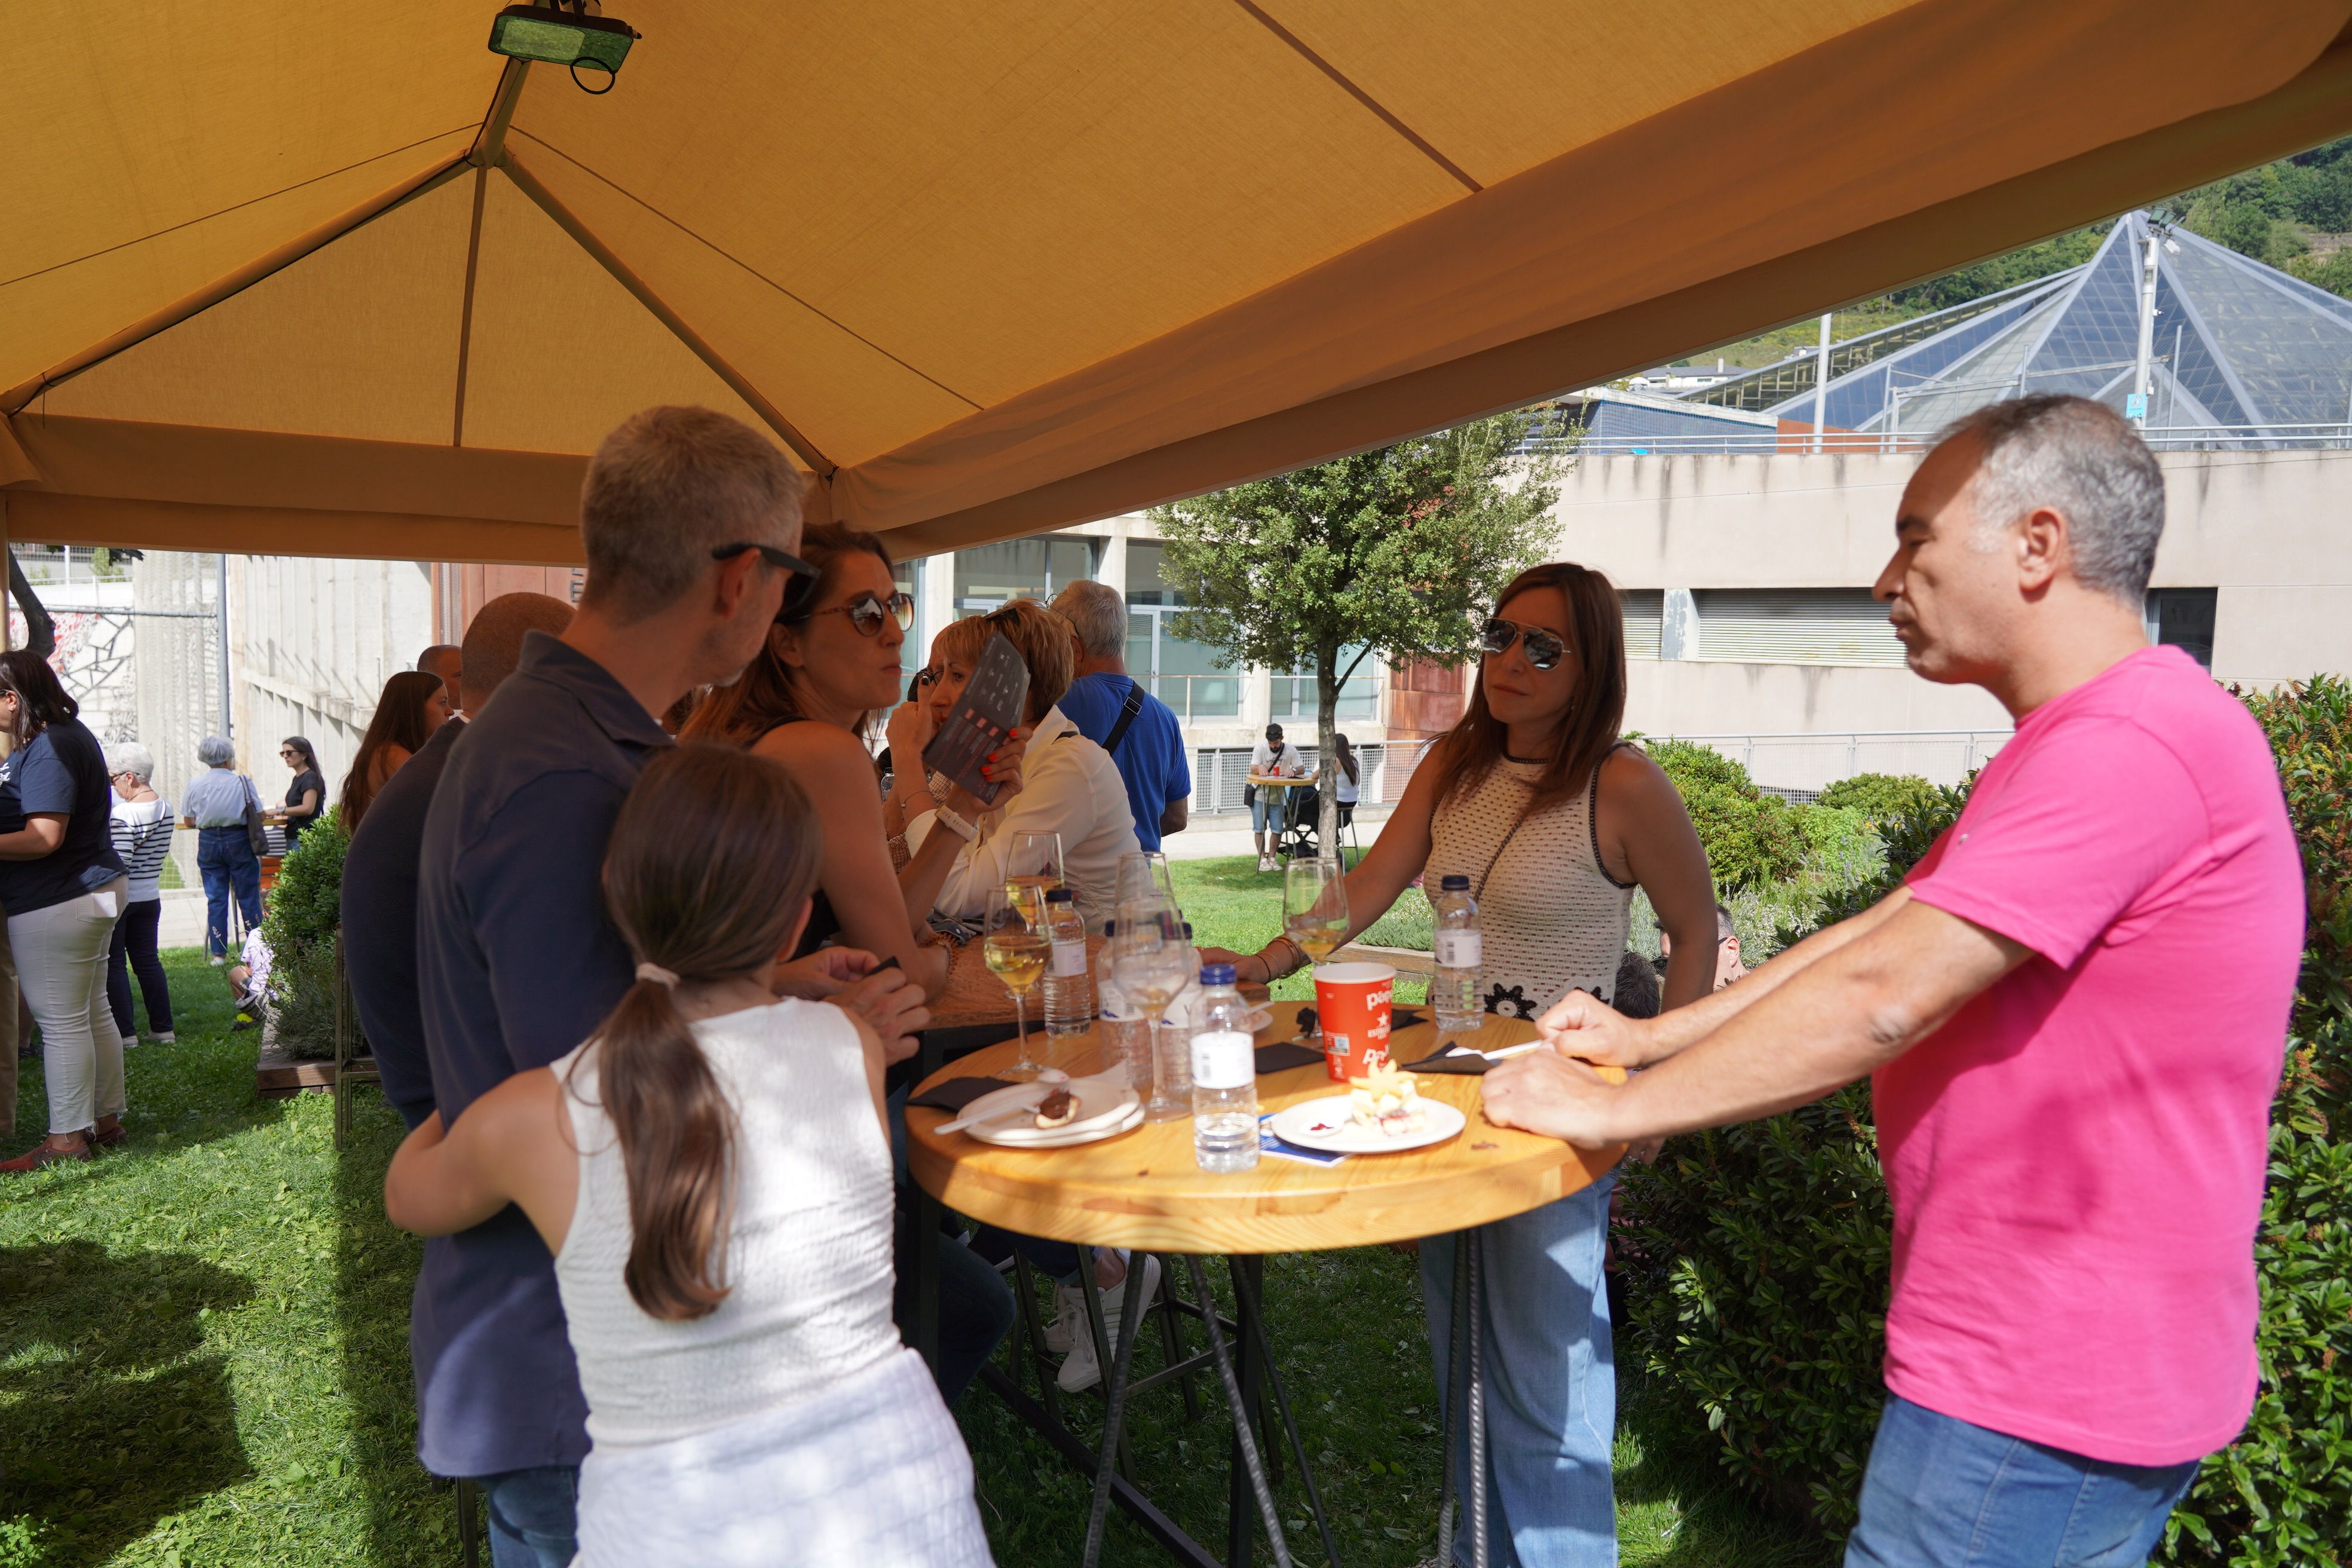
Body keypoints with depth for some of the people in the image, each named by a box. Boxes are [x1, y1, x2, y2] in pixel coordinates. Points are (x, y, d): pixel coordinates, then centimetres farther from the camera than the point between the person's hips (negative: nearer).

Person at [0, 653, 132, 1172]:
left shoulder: (47, 750, -20)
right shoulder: (67, 733, 13)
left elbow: (44, 837, -27)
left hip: (58, 904, -11)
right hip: (94, 890, 11)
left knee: (61, 1022, -1)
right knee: (93, 1012, 16)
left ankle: (67, 1138, 7)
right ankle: (107, 1120, 26)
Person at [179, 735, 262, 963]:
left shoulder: (195, 786, -1)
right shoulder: (243, 782, -8)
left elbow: (189, 821, 3)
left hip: (208, 842, 3)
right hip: (239, 840, -2)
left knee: (215, 898, 7)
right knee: (248, 897, 4)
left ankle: (218, 953, 9)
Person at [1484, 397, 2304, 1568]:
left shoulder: (2136, 744, -23)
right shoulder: (2076, 742, 13)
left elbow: (1882, 997, -27)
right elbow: (1871, 937, 12)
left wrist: (1610, 1109, -18)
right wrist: (1645, 1040, 7)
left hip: (2036, 1406, -10)